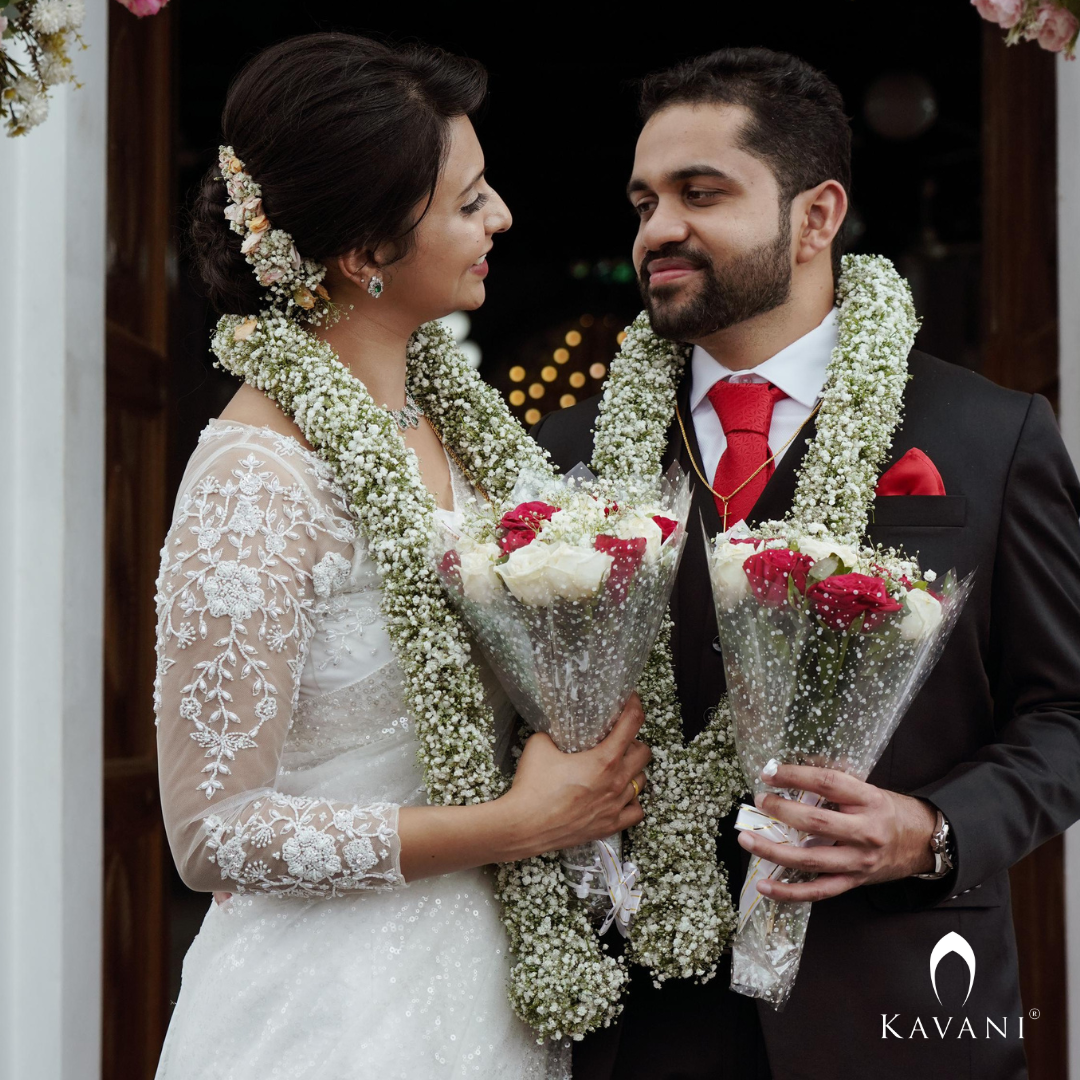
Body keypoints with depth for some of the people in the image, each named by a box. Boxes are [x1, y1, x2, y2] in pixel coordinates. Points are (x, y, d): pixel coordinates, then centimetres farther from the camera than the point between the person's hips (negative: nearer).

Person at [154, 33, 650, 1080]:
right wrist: (518, 824, -17)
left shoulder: (429, 423, 3)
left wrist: (587, 775, -1)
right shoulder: (256, 482, -21)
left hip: (475, 982, 8)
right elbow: (215, 830, -19)